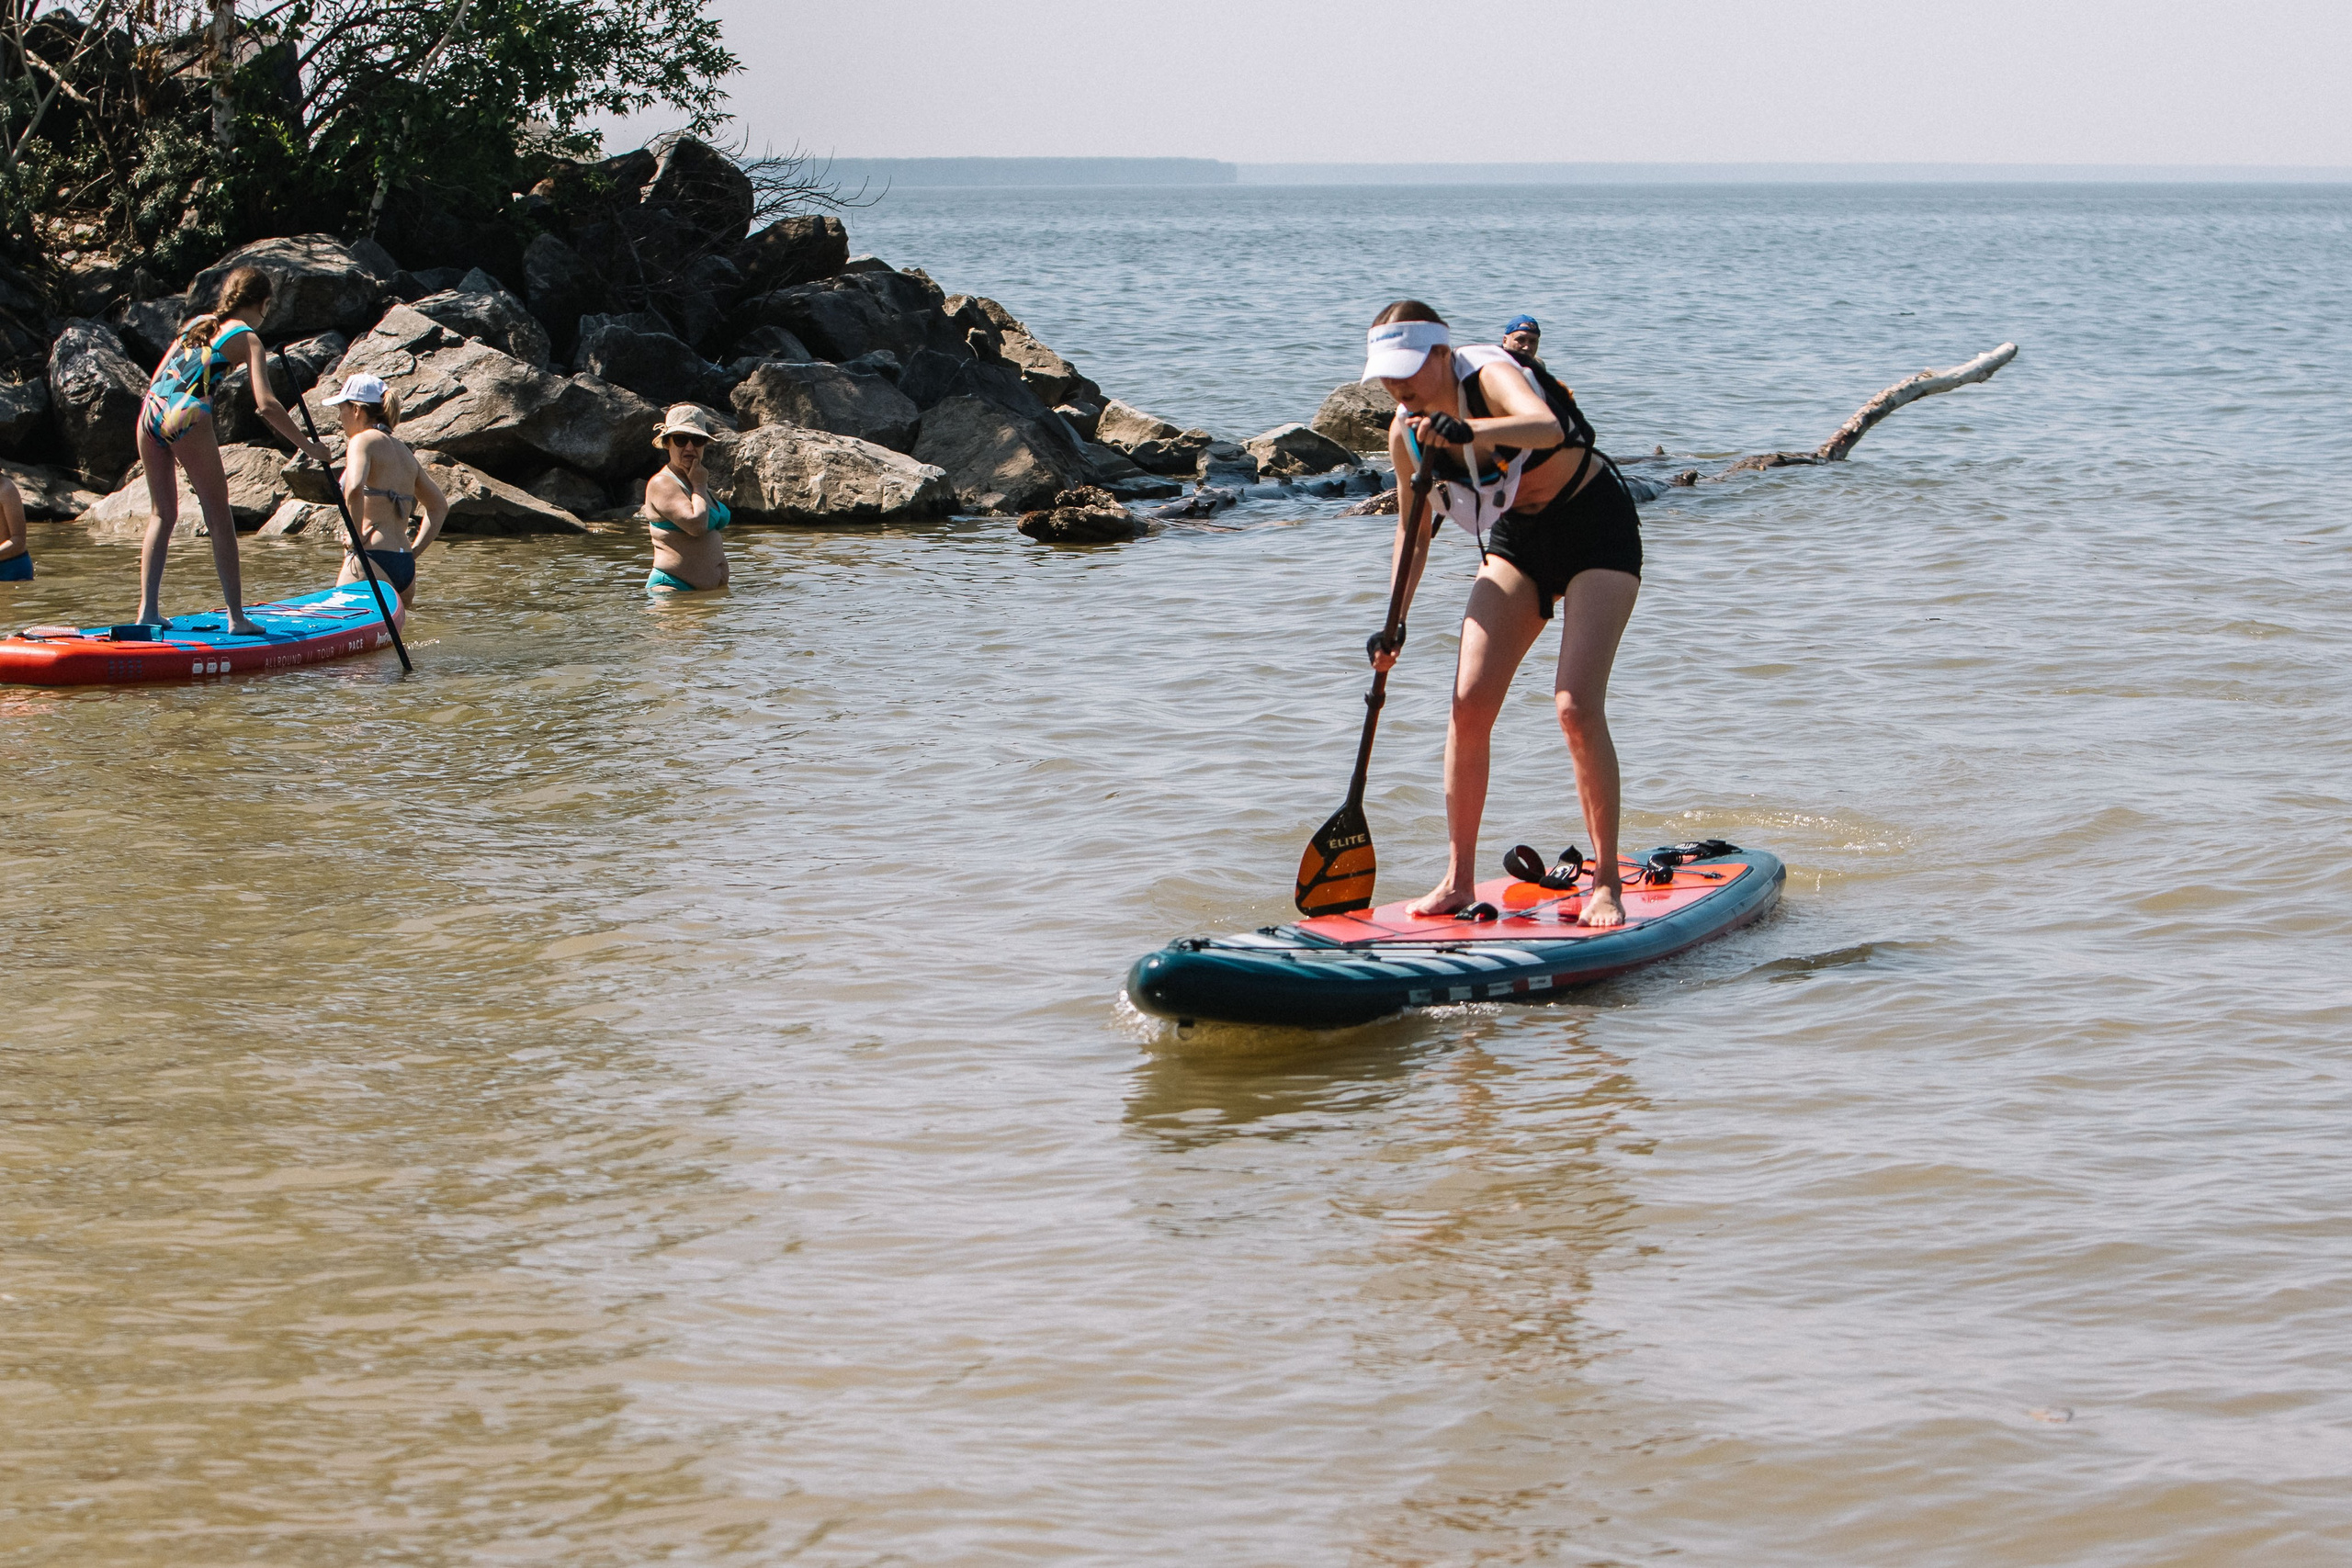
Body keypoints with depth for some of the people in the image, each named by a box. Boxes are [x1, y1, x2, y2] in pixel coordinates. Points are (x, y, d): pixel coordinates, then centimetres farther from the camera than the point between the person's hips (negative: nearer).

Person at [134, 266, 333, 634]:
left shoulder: (197, 322, 24)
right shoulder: (246, 337, 5)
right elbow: (266, 405, -7)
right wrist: (308, 446, 0)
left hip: (150, 411, 6)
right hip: (187, 418, -6)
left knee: (163, 515, 16)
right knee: (220, 521, 2)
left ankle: (148, 609, 9)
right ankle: (236, 617, 2)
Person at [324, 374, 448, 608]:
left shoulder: (363, 441, -5)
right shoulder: (403, 450, 19)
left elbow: (354, 489, -25)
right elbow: (439, 505, 25)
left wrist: (358, 536, -14)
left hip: (371, 561, -8)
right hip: (406, 568, 8)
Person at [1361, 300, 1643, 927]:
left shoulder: (1491, 375, -26)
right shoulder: (1407, 433, -7)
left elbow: (1545, 426, -50)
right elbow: (1413, 529, 8)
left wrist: (1470, 431, -67)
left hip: (1596, 528, -6)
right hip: (1515, 540, 6)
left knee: (1576, 706, -18)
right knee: (1469, 703, -7)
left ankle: (1607, 883, -7)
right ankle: (1460, 879, 2)